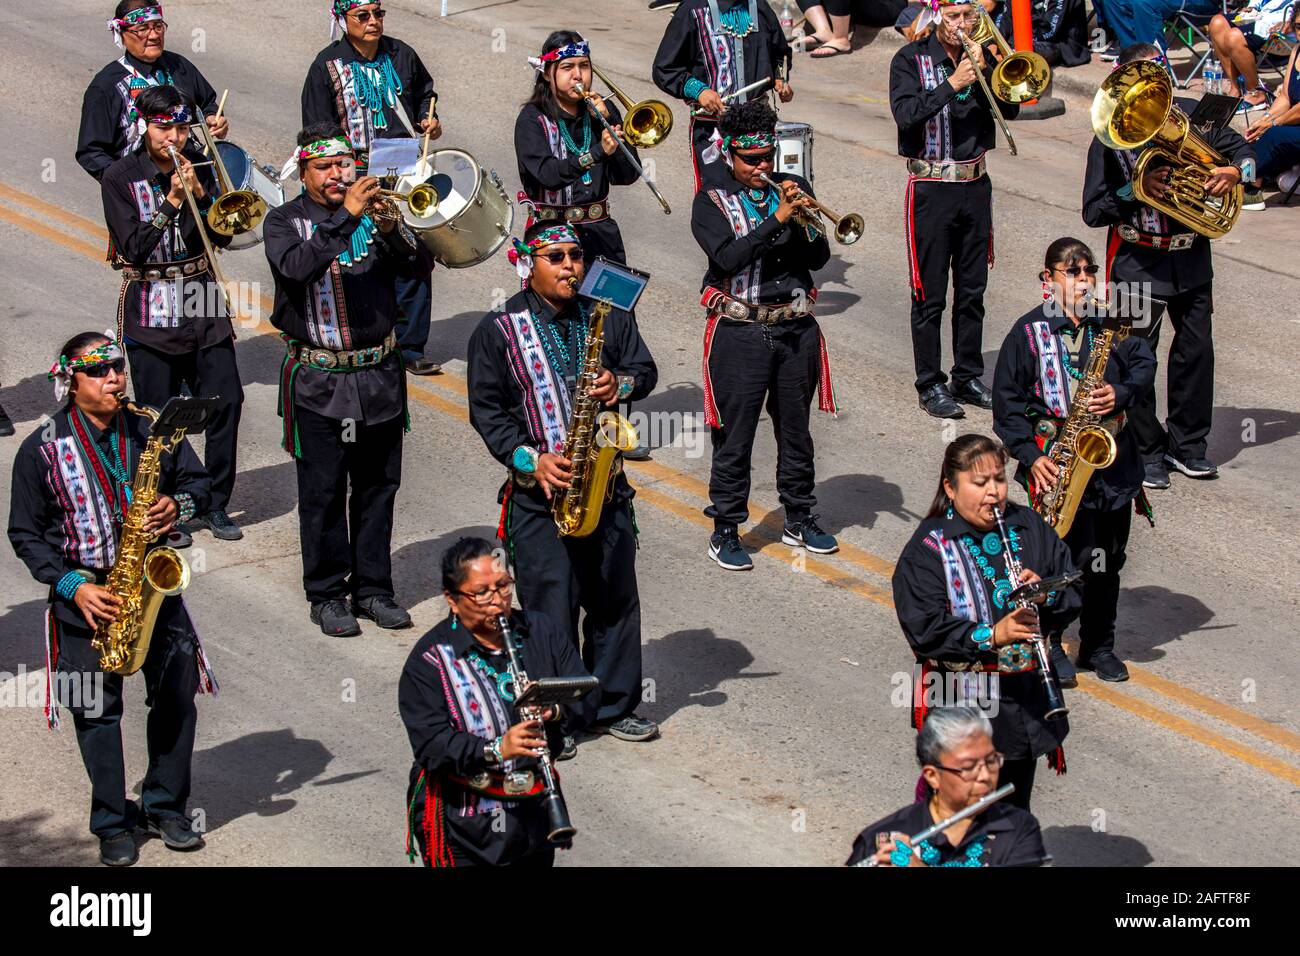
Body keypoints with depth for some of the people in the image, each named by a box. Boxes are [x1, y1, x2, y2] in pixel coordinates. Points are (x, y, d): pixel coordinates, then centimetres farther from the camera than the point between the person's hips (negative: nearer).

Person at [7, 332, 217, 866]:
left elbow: (198, 482, 11)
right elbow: (25, 533, -2)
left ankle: (165, 808, 20)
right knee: (97, 710, 2)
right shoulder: (42, 449, -7)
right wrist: (72, 587, -14)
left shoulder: (152, 430, 1)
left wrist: (178, 506, -13)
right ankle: (113, 825, 14)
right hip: (86, 593, -2)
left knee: (176, 696, 3)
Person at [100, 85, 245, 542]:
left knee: (225, 399, -1)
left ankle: (214, 504, 12)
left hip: (202, 301, 3)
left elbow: (222, 236, 3)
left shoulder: (198, 165, 5)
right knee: (160, 417, 0)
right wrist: (172, 201, -21)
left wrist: (201, 193, -13)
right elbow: (134, 249, -14)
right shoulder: (120, 178, -7)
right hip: (150, 311, -3)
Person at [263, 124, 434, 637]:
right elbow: (296, 268, -21)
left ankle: (372, 588, 19)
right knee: (323, 493, 0)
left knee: (377, 488, 9)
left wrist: (390, 230, -21)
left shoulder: (372, 211, 7)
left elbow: (421, 267, -2)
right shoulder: (285, 221, 0)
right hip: (318, 380, -3)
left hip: (379, 376, 3)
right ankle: (327, 595, 9)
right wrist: (346, 218, -27)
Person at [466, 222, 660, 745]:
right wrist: (529, 459, -15)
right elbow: (486, 408, -4)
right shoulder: (499, 330, -3)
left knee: (615, 598, 10)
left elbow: (645, 369, 10)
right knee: (550, 607, -2)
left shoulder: (608, 317, 7)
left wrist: (621, 384, -14)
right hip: (538, 491, -4)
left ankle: (614, 707, 23)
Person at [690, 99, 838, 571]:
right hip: (740, 332, -4)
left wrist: (804, 222, -15)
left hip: (796, 329, 4)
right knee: (734, 435, -1)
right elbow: (727, 257, -18)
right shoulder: (712, 201, -2)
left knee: (796, 428, 13)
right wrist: (776, 219, -23)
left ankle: (799, 518, 27)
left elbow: (819, 257, 4)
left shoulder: (793, 189, 9)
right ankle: (726, 529, 8)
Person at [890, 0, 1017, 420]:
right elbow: (906, 114, -20)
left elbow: (1010, 108, -2)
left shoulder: (982, 54, 6)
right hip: (931, 189, -4)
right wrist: (953, 84, -24)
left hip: (975, 184, 4)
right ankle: (930, 385, 6)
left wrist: (984, 70, -16)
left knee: (972, 291, 10)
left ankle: (968, 377, 20)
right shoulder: (911, 59, -6)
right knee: (930, 295, 0)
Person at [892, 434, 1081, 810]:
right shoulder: (927, 549, -9)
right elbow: (924, 630, -18)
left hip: (1025, 700, 5)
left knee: (1015, 805, 16)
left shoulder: (1029, 527, 6)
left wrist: (1045, 594, -15)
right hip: (960, 705, -5)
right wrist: (990, 636, -29)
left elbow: (1074, 592, 8)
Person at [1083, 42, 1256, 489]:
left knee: (1196, 348, 8)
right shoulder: (1111, 137, -11)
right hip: (1138, 262, -4)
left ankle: (1187, 444, 23)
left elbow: (1242, 148, 11)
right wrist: (1137, 189, -24)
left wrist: (1234, 171, -11)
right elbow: (1093, 211, -11)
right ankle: (1148, 450, 13)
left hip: (1191, 255, 4)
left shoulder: (1190, 115, -1)